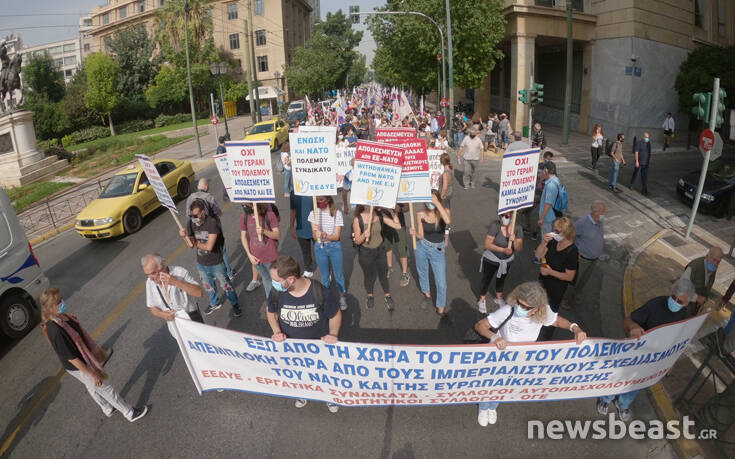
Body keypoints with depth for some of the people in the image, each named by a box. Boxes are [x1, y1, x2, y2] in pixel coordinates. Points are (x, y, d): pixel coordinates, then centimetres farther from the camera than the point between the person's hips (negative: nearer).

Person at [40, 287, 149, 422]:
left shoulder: (62, 316, -9)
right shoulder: (55, 330, -36)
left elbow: (80, 333, 8)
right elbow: (71, 358, -29)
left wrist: (95, 349, 20)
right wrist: (92, 374, -22)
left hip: (84, 358, 8)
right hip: (78, 367, -8)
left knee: (92, 387, 29)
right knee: (106, 389, 8)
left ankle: (108, 409, 52)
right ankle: (130, 413, 25)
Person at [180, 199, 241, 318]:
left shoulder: (212, 223, -26)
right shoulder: (190, 223, -9)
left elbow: (209, 246, -29)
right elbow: (191, 244, -2)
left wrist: (196, 243, -13)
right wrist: (184, 236, -21)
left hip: (216, 263, -5)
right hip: (201, 263, 5)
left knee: (226, 285, 12)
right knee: (208, 286, 26)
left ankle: (235, 304, 35)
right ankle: (215, 303, 51)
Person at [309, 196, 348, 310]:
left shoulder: (337, 213, -15)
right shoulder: (313, 213, -7)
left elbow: (336, 236, -15)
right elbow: (315, 237, -7)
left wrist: (324, 235, -33)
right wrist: (316, 234, -31)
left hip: (334, 247, -2)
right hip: (320, 247, 2)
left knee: (338, 274, 11)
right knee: (324, 276, 17)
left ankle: (342, 297, 32)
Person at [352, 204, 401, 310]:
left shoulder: (380, 215, -10)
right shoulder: (358, 219, -18)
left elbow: (397, 226, -12)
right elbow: (357, 241, -13)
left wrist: (391, 211, -21)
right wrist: (364, 236, -34)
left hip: (380, 250, 2)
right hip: (365, 252, -2)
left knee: (383, 275, 11)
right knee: (369, 276, 14)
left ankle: (388, 297, 35)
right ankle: (370, 297, 42)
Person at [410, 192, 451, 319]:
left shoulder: (444, 211, -14)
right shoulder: (421, 214, -9)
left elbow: (448, 221, -39)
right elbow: (421, 236, -2)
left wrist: (437, 203, -37)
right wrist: (414, 233, -25)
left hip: (437, 250, -2)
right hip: (422, 247, 2)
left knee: (441, 283, -1)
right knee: (422, 274, 21)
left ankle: (441, 309, 20)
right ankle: (427, 295, 50)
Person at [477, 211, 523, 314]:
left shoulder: (517, 228, -17)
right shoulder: (495, 225, -28)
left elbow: (519, 248, -14)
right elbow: (487, 245, -28)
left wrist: (514, 240, -34)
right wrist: (503, 250, -37)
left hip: (507, 260, 4)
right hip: (491, 259, -4)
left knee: (501, 279, 27)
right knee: (487, 279, 16)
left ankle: (499, 297, 51)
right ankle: (482, 300, 39)